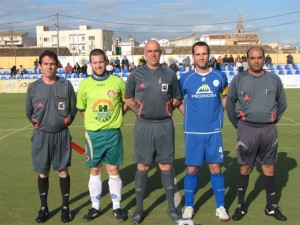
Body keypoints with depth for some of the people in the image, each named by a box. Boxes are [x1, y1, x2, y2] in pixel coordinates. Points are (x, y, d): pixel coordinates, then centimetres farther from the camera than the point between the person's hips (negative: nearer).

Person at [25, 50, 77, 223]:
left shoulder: (66, 85, -3)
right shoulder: (33, 87, -1)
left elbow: (73, 108, 5)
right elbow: (29, 112, 11)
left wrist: (65, 123, 4)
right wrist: (38, 124, 7)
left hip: (62, 135, -1)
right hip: (41, 135, 1)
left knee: (63, 171, 6)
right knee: (43, 173, 8)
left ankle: (65, 207, 20)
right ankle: (44, 208, 23)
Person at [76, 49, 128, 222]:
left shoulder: (117, 82, -3)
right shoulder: (84, 84, -1)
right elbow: (82, 109, 10)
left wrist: (116, 115, 3)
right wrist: (93, 122, 6)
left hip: (113, 133, -1)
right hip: (93, 134, 1)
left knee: (114, 171, 7)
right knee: (95, 171, 11)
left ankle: (117, 207, 21)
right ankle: (95, 207, 24)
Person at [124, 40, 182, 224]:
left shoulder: (169, 74, 5)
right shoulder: (136, 74, 3)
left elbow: (177, 98, 14)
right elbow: (128, 98, 13)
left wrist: (168, 108, 0)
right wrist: (138, 110, 2)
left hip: (165, 125, 1)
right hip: (144, 126, 0)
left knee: (166, 165, 7)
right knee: (142, 166, 4)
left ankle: (171, 207, 20)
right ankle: (139, 208, 16)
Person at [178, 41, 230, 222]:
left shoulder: (220, 76, 1)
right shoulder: (186, 78, -1)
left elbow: (226, 96, 18)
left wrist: (218, 113, 7)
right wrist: (188, 115, 3)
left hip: (214, 131, 1)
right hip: (193, 132, 0)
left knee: (216, 168, 6)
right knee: (192, 169, 6)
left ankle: (221, 207, 19)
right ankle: (189, 206, 21)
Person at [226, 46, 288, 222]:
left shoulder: (274, 79, 4)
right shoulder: (239, 79, -1)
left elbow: (282, 103, 16)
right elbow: (230, 103, 7)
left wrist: (273, 121, 12)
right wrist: (238, 124, 7)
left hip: (269, 130, 2)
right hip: (247, 129, -2)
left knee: (269, 168, 10)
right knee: (245, 168, 5)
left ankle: (272, 207, 23)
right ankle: (241, 205, 19)